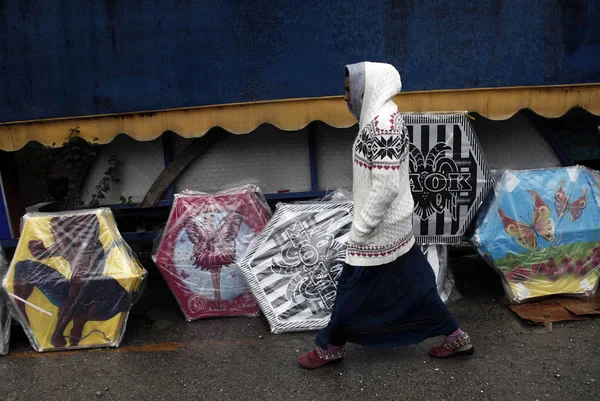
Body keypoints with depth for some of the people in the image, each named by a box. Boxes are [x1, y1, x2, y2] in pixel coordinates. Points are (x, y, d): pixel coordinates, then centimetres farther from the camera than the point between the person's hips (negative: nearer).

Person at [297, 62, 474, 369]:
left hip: (379, 229, -10)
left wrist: (359, 230, -19)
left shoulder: (381, 126, -24)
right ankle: (455, 337, 32)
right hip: (394, 224, 10)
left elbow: (386, 187, -27)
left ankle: (329, 348, 27)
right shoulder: (384, 119, 7)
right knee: (412, 284, 20)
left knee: (354, 289, 7)